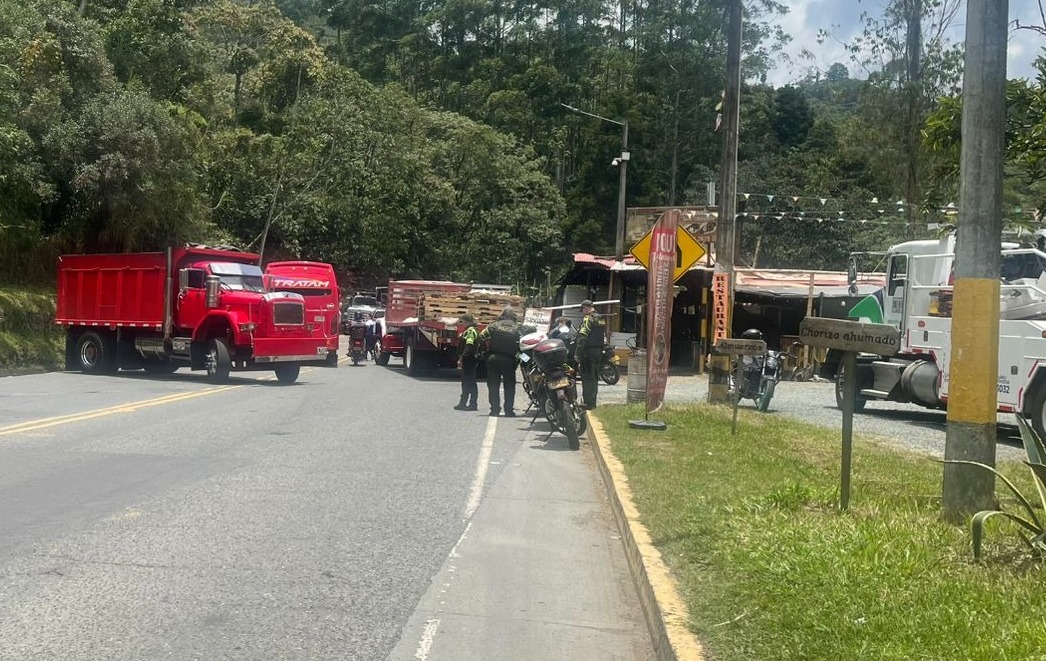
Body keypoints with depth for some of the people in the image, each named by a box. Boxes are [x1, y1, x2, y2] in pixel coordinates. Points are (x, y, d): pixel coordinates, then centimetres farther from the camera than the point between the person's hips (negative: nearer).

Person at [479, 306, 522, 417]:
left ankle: (494, 409, 5)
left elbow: (482, 337, -3)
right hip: (509, 360, -1)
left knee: (493, 385, 9)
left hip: (493, 358, 1)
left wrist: (488, 347, 9)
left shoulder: (494, 325, 3)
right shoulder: (518, 328, 2)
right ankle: (509, 410, 5)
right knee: (509, 386, 9)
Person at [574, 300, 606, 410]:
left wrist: (577, 353, -19)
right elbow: (604, 337, 18)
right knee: (594, 377, 14)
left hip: (589, 351, -9)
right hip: (599, 351, 9)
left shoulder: (588, 319, -12)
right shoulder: (601, 319, 16)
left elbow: (582, 338, -19)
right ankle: (593, 403, 18)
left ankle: (588, 403, -9)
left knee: (587, 377, -7)